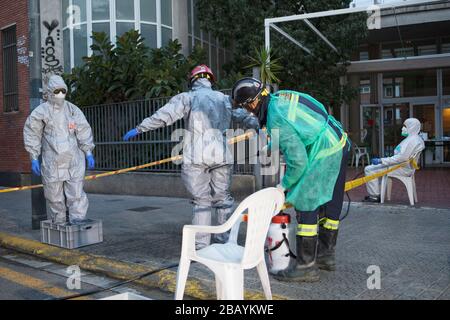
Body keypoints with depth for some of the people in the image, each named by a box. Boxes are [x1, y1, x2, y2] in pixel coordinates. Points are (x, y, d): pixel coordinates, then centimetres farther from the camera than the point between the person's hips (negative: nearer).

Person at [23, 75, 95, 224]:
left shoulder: (73, 109, 6)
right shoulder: (41, 111, 0)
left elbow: (84, 131, 6)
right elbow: (32, 135, 3)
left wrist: (88, 153, 0)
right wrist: (34, 158, -1)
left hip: (74, 160, 1)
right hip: (52, 161, -1)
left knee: (76, 194, -3)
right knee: (54, 195, 7)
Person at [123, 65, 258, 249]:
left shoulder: (187, 98, 1)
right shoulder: (224, 99, 13)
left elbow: (162, 117, -7)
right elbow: (245, 116, 21)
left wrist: (139, 129, 1)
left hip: (196, 158, -3)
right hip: (221, 157, 3)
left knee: (201, 201, 2)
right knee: (223, 198, 13)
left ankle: (201, 247, 2)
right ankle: (226, 242, 20)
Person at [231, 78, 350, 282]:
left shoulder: (277, 121, -23)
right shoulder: (281, 96, 4)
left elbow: (297, 160, -22)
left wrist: (285, 184, -4)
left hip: (324, 156, -10)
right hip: (339, 145, 10)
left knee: (306, 205, -5)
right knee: (330, 204, 17)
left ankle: (306, 266, 2)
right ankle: (325, 254, 32)